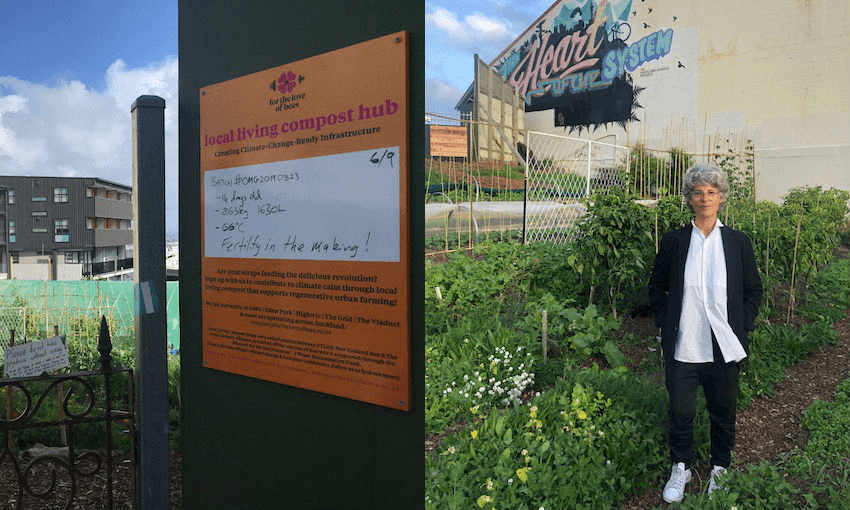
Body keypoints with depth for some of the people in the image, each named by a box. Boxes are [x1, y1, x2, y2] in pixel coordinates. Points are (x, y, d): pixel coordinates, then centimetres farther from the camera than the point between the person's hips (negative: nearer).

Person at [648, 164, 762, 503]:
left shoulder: (738, 242, 2)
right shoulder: (673, 241, 1)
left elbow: (754, 289, 10)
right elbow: (656, 286, 9)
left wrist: (742, 325, 0)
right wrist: (665, 323, 1)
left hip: (724, 348, 1)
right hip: (682, 346, 0)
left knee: (723, 412, 14)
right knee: (680, 411, 10)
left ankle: (720, 469, 37)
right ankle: (681, 468, 32)